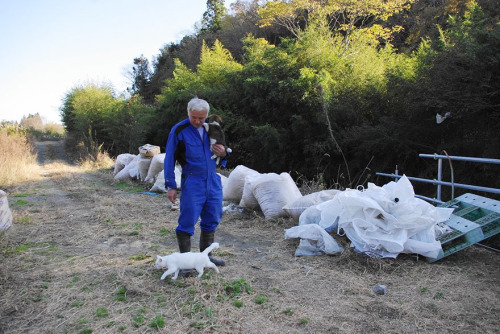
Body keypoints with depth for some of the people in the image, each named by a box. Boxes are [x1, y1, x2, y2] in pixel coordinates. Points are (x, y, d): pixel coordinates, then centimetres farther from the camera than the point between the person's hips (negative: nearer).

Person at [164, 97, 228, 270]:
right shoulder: (179, 130, -7)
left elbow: (219, 154, 19)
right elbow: (169, 160, -4)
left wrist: (223, 154, -5)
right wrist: (170, 186, -7)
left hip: (213, 181, 6)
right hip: (192, 183, -5)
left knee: (212, 220, 12)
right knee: (187, 222, -4)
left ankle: (205, 256, 28)